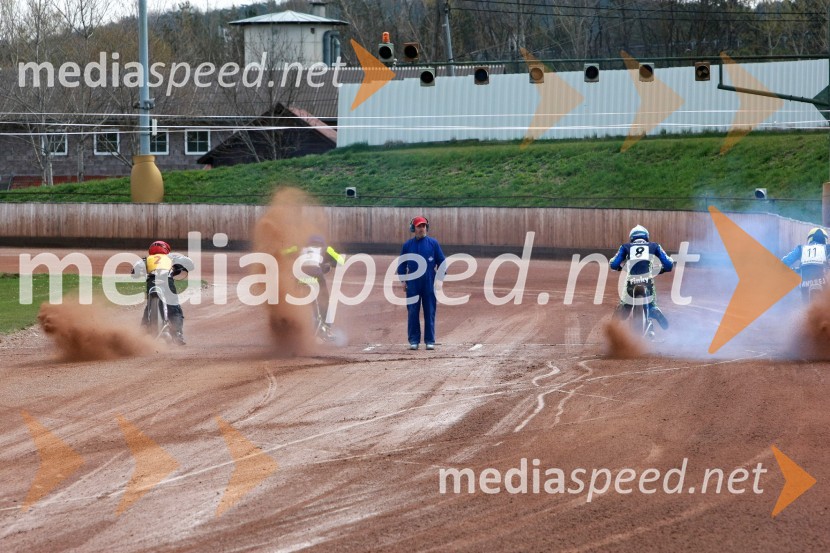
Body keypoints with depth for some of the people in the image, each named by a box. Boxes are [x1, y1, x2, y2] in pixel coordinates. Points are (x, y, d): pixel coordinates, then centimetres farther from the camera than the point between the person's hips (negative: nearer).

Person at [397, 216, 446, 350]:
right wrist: (403, 280, 2)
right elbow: (402, 264, 11)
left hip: (430, 284, -1)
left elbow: (441, 262, 4)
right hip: (413, 284, 1)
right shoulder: (407, 245, 6)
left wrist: (440, 279, -5)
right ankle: (414, 340, 7)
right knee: (412, 312, 1)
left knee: (430, 312, 1)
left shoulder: (433, 243, 3)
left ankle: (430, 340, 6)